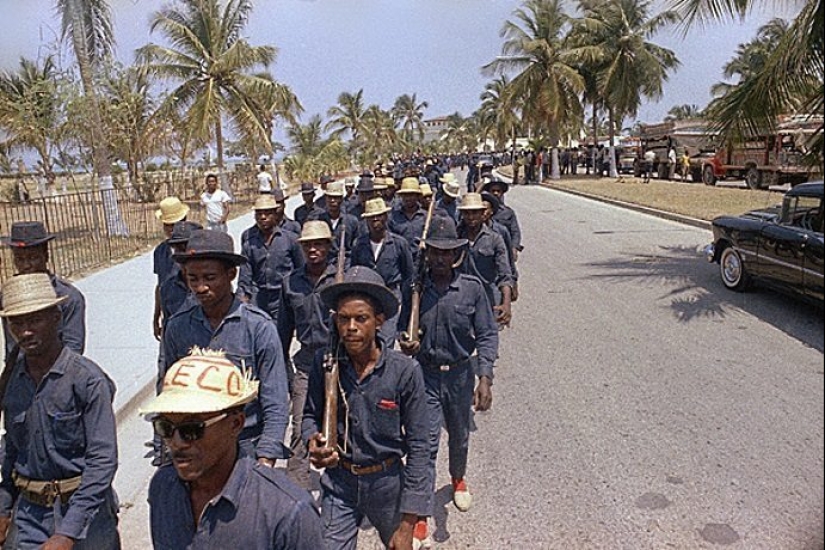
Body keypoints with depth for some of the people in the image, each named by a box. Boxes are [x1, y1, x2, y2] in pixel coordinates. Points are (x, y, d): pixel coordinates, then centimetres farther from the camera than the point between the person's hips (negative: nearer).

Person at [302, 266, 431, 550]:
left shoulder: (405, 371, -18)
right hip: (338, 483, 1)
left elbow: (417, 445, -12)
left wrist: (408, 525, -11)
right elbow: (310, 415, 5)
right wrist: (313, 441, -19)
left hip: (388, 482, 0)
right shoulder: (325, 362, -12)